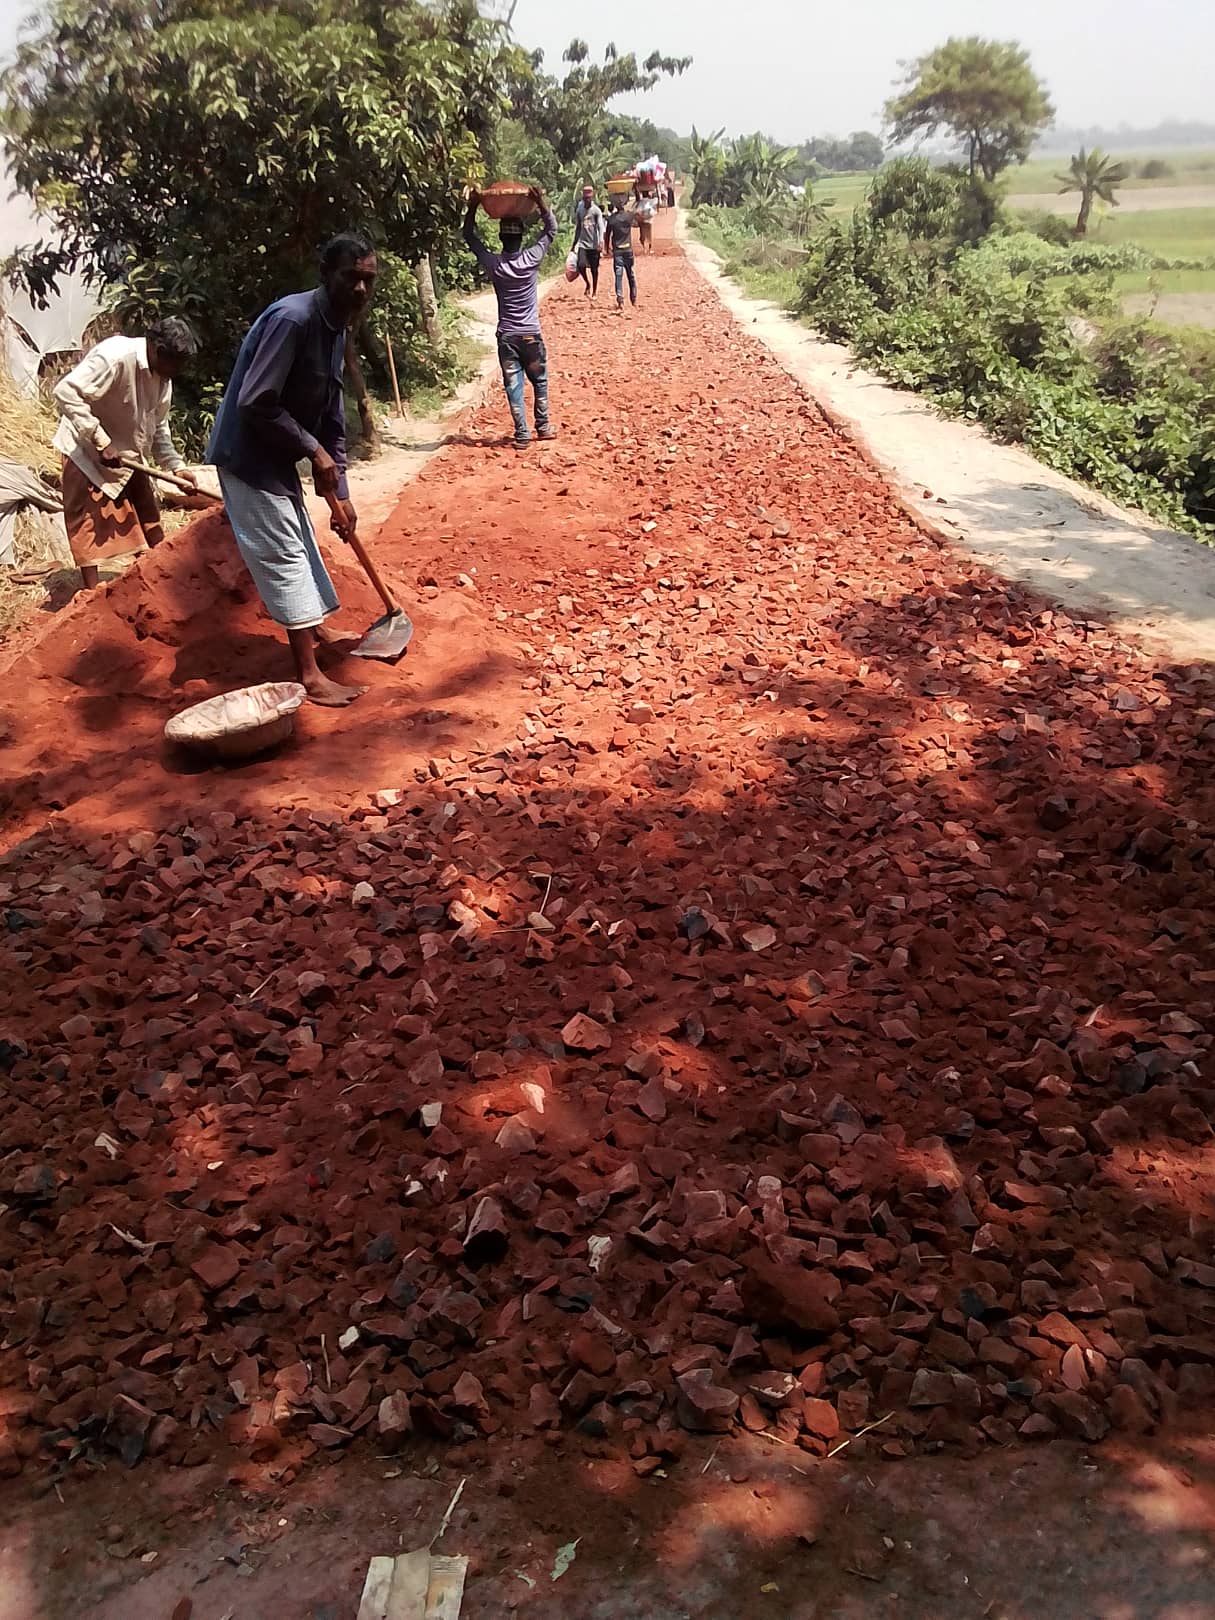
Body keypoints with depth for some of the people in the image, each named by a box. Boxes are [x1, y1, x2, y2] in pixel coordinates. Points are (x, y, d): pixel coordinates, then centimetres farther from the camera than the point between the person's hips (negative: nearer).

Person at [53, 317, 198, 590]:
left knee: (147, 515, 10)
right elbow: (66, 392, -33)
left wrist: (175, 466, 0)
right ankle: (91, 594, 1)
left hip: (128, 454, 8)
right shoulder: (114, 356, -27)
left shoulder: (162, 375, -1)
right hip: (88, 452, -8)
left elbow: (158, 426, 10)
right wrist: (100, 441, -33)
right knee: (89, 524, -4)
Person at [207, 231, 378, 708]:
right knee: (283, 554, -8)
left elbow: (332, 419, 10)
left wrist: (340, 494, 9)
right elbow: (255, 403, -27)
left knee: (300, 543, 21)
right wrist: (313, 450, -19)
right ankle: (310, 675, -4)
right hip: (247, 454, -9)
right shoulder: (291, 319, -24)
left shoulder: (336, 332, 5)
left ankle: (313, 628, 42)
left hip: (277, 457, 9)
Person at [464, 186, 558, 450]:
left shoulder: (493, 264, -7)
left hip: (506, 335, 0)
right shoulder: (531, 259, -10)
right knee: (540, 382, 17)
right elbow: (551, 229, 3)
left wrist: (472, 208, 4)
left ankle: (522, 435, 0)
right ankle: (543, 427, 23)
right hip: (531, 334, 0)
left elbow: (469, 237, 7)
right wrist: (541, 204, -6)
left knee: (513, 386, 3)